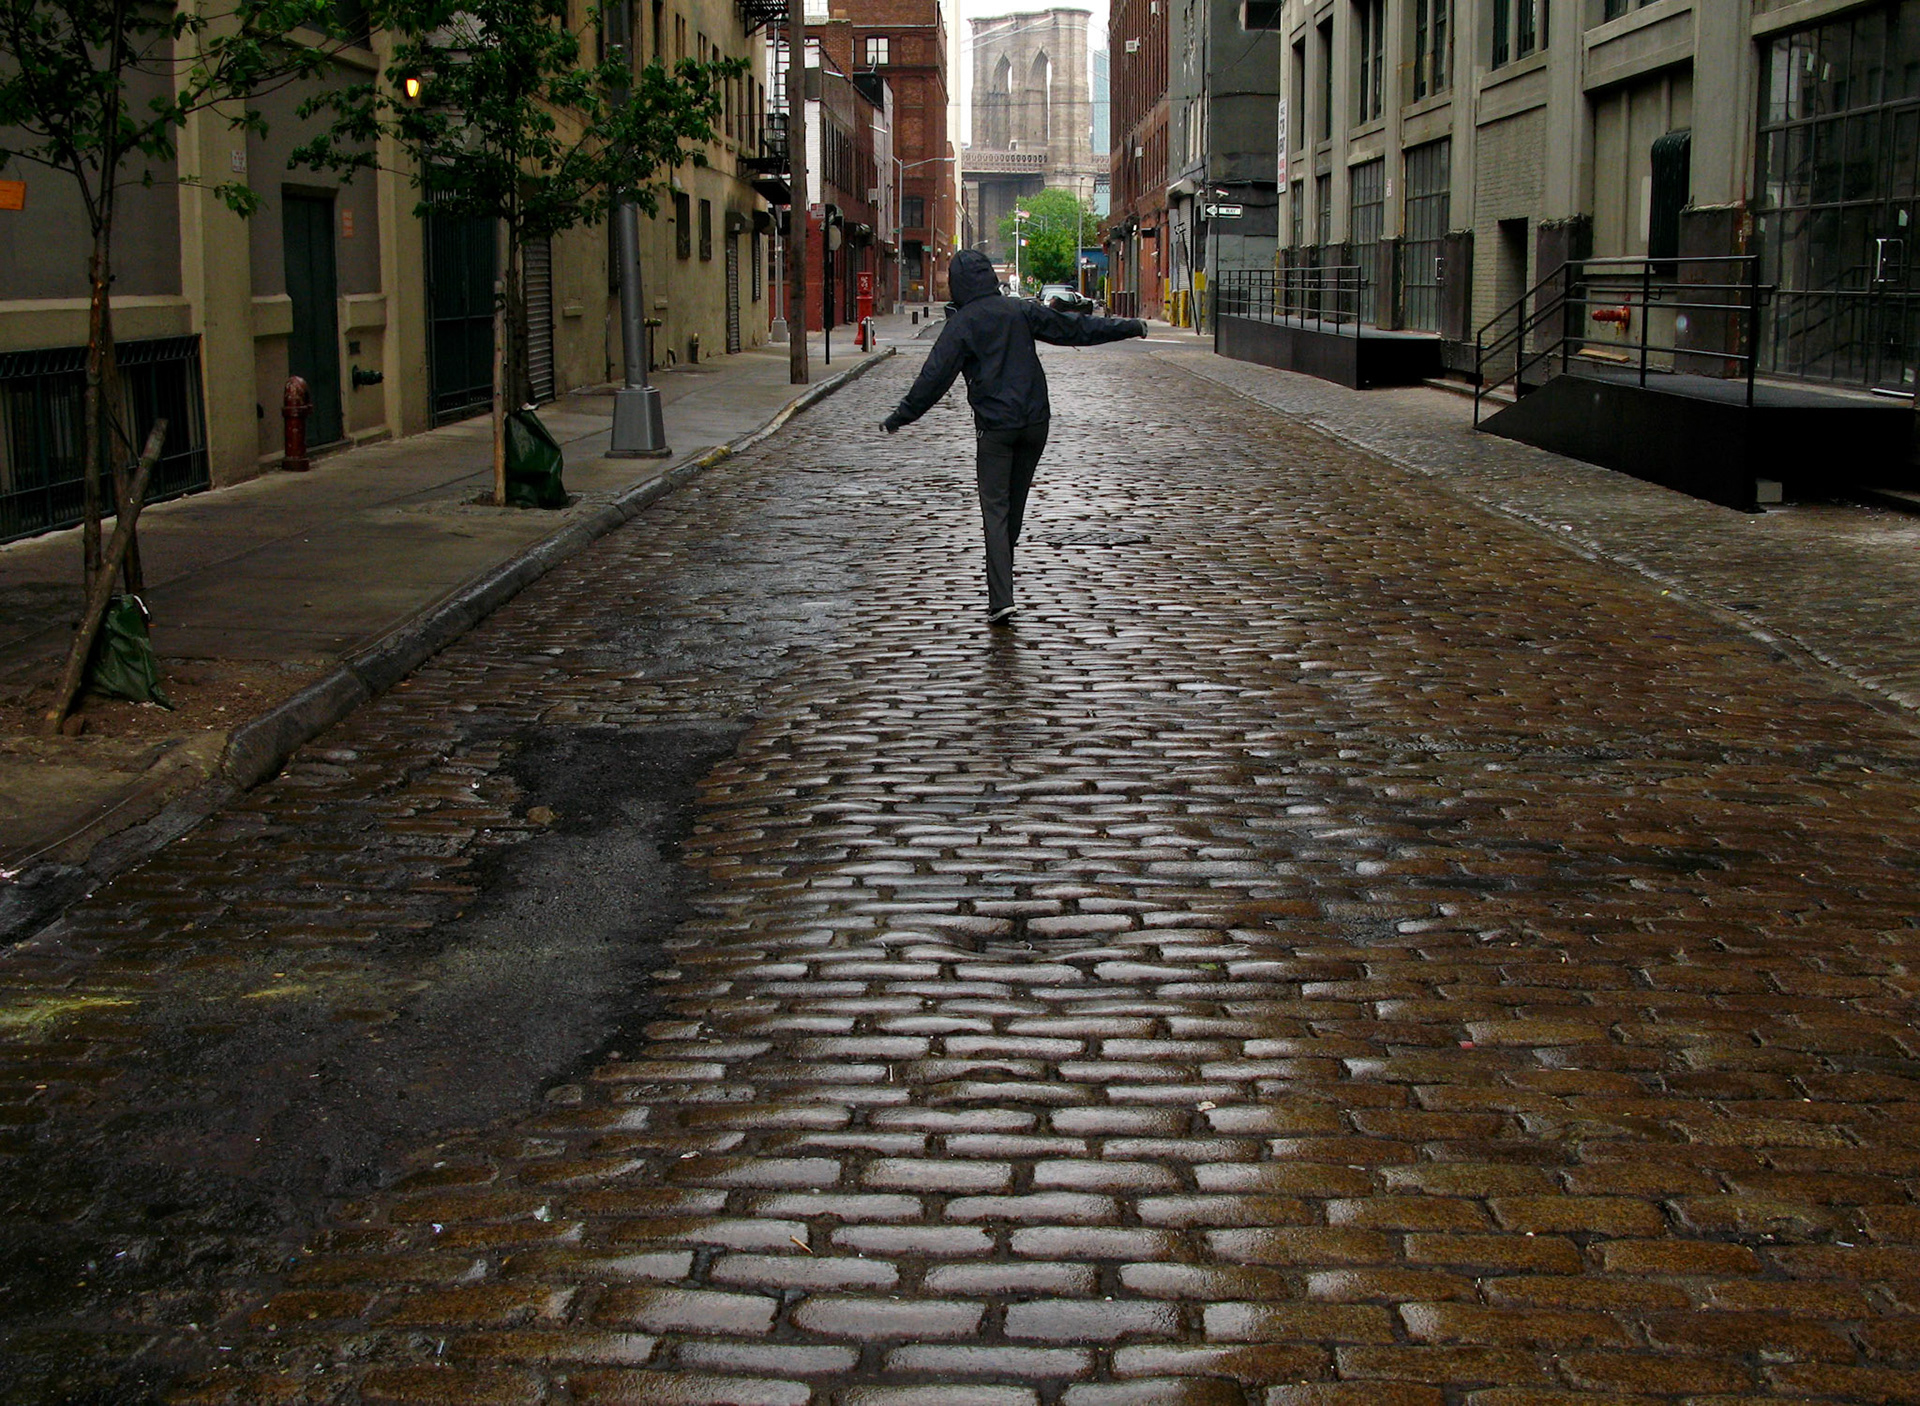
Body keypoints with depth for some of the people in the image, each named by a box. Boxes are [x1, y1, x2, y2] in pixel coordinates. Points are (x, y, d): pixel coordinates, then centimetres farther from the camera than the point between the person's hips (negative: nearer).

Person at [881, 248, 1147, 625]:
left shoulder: (961, 324, -5)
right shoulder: (1022, 310, 6)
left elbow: (934, 378, -8)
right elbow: (1077, 329, 10)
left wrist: (900, 417, 1)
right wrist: (1129, 327, 20)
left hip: (994, 428, -4)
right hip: (1035, 421, 4)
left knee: (995, 509, -5)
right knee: (1016, 502, 18)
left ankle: (1001, 599, -16)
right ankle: (1002, 571, 36)